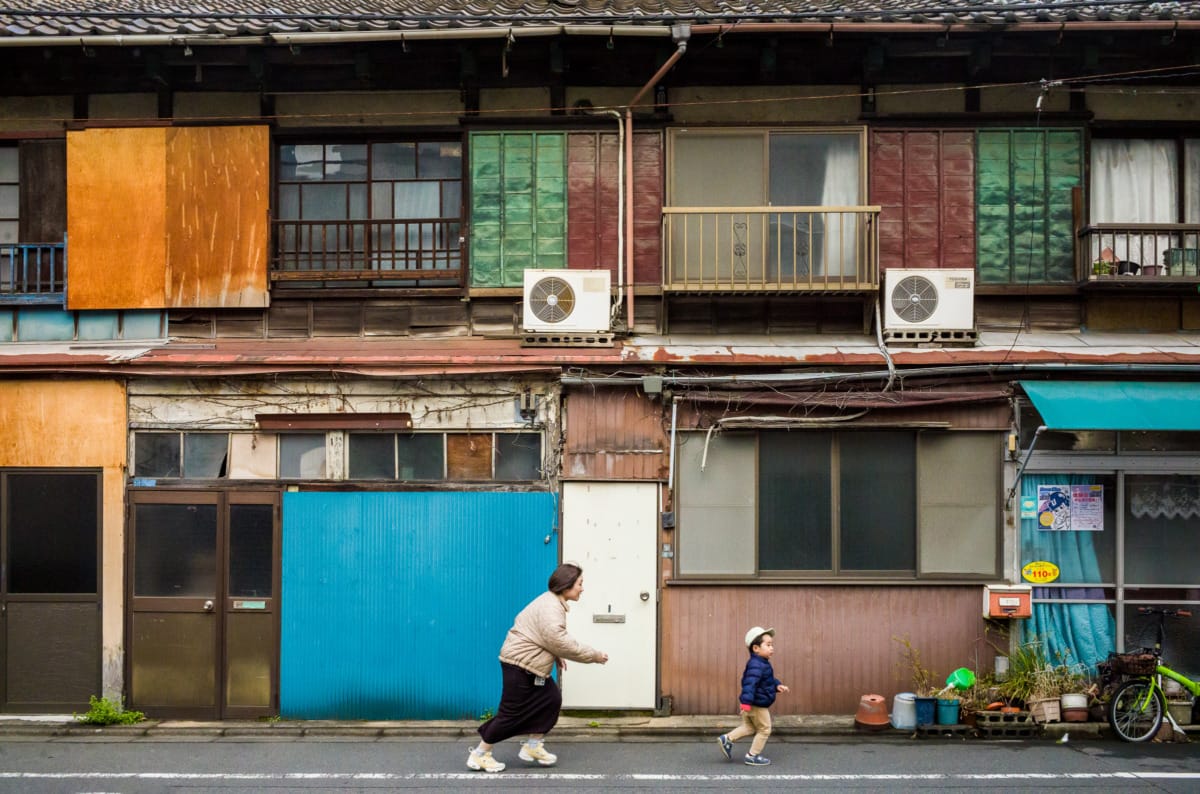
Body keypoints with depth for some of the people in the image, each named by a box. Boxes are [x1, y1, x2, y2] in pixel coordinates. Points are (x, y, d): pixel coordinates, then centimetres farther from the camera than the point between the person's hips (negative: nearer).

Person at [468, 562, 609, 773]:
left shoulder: (553, 604, 12)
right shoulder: (550, 608, -22)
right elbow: (559, 642, -25)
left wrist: (556, 657, 8)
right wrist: (594, 655, -17)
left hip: (530, 666, 10)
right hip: (519, 665, -10)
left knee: (551, 700, 7)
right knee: (511, 713, -4)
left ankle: (533, 747, 16)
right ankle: (480, 755, 6)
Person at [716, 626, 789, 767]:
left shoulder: (763, 664, 11)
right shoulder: (756, 665, -25)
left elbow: (768, 680, 27)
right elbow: (750, 683, -36)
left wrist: (777, 685, 11)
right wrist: (746, 701, -44)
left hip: (754, 704, 10)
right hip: (757, 705, -10)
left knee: (749, 727, 21)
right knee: (764, 729, 4)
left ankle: (727, 739, 17)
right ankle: (753, 755, 11)